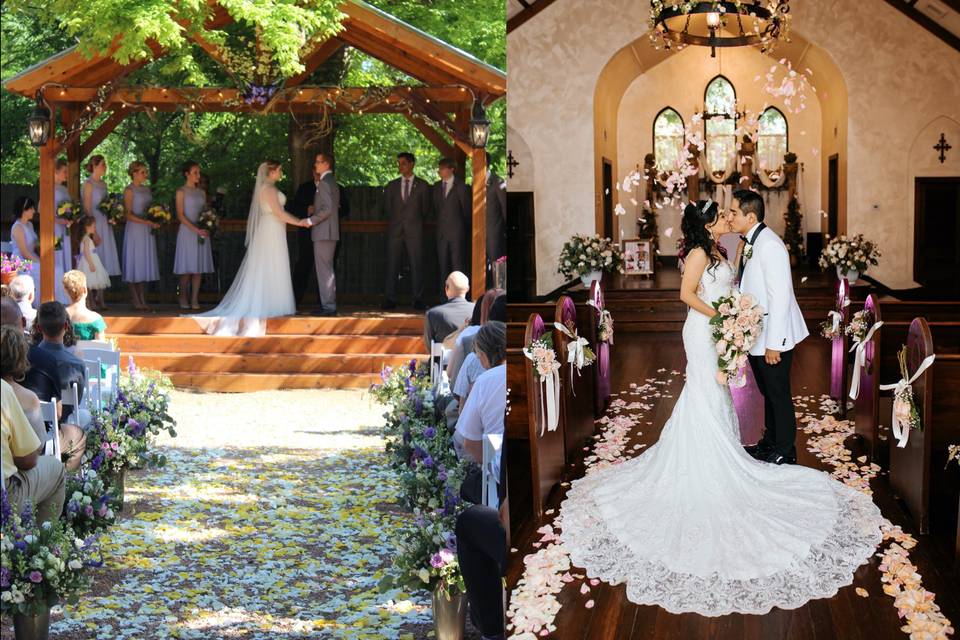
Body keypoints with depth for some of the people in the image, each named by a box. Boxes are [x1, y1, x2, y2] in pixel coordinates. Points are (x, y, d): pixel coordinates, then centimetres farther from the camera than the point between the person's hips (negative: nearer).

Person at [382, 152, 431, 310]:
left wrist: (414, 220, 11)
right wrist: (394, 219, 13)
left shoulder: (422, 185, 6)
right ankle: (390, 299, 1)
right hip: (395, 230, 2)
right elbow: (386, 207, 17)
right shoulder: (392, 186, 13)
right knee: (392, 264, -1)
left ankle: (418, 299, 0)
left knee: (416, 264, -3)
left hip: (414, 230, -2)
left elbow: (425, 208, 11)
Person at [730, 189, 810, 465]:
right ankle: (770, 442, 36)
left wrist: (773, 344, -23)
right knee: (767, 391, 21)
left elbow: (779, 298, -24)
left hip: (773, 337, -9)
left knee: (779, 393, 4)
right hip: (755, 335, 9)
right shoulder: (747, 243, 6)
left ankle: (785, 451, 17)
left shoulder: (770, 246, -22)